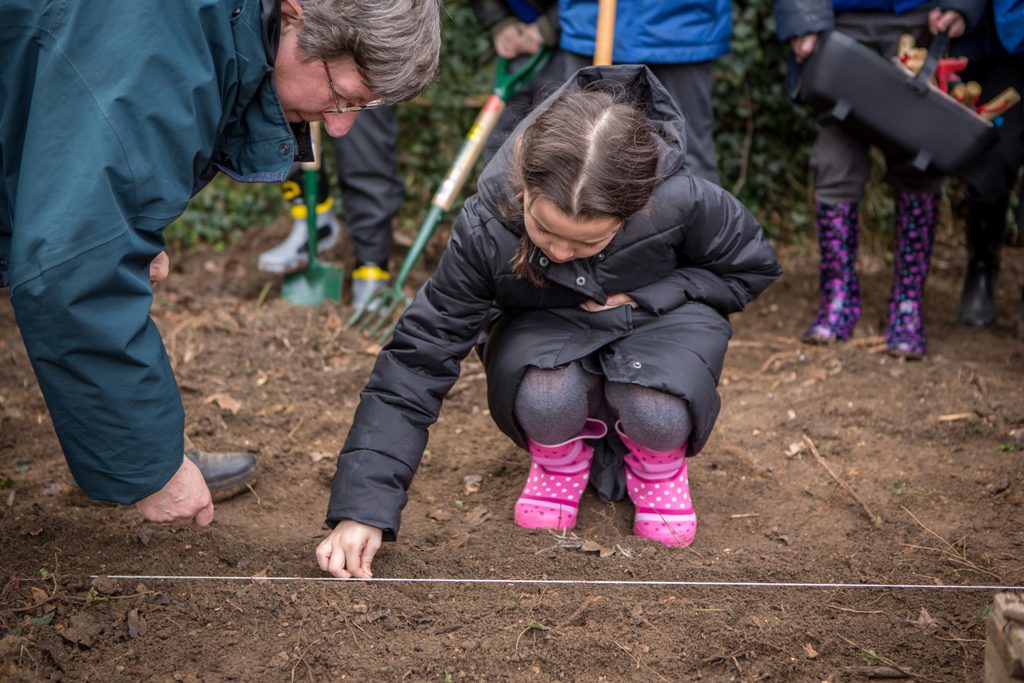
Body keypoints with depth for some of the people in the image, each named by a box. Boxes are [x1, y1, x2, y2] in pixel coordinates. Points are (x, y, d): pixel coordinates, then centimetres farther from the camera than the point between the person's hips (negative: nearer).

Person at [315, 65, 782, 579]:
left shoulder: (684, 202, -31)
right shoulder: (485, 229, -30)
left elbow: (752, 267, -7)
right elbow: (416, 362, -27)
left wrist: (645, 296, -22)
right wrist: (362, 509, -33)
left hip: (656, 316, 0)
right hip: (547, 327, 0)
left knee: (659, 412, -36)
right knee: (546, 400, -37)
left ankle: (657, 461, 4)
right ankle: (560, 457, 2)